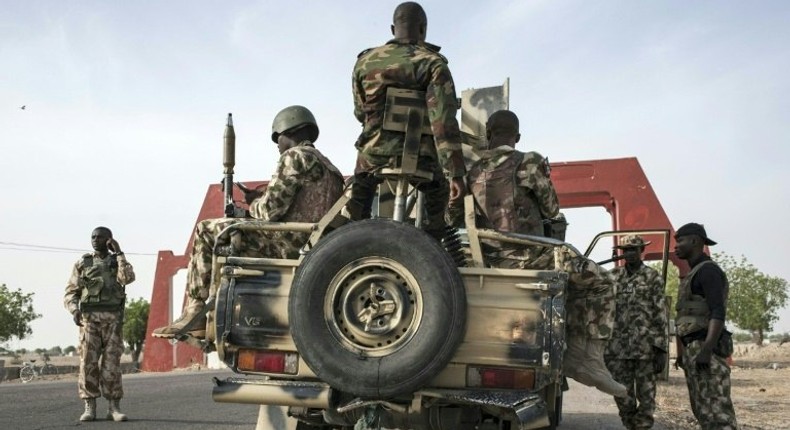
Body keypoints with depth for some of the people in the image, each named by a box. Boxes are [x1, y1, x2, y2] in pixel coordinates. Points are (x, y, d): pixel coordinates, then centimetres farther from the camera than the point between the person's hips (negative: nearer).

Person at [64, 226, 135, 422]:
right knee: (88, 362, -7)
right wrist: (74, 310, -13)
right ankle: (89, 409, -3)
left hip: (113, 319, 0)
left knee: (111, 363, -5)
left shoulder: (119, 262, 11)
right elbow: (70, 293, 7)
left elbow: (128, 278, -13)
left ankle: (114, 409, -2)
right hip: (89, 318, 0)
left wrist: (118, 253, -8)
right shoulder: (82, 264, 11)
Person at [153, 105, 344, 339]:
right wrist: (262, 199, 21)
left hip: (289, 244, -10)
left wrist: (254, 204, 9)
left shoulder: (295, 157, -7)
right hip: (315, 248, 10)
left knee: (206, 232, 1)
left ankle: (195, 313, -2)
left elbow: (270, 211, -14)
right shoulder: (329, 167, 24)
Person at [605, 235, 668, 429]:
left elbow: (660, 315, -3)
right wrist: (602, 345, 10)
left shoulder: (652, 277, 1)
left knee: (646, 396, 1)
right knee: (623, 396, 7)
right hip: (617, 347, 4)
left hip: (645, 346, -3)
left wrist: (661, 349, -9)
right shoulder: (613, 276, 11)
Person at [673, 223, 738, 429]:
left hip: (704, 350, -10)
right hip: (693, 350, 10)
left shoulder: (708, 270, -9)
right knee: (703, 411, 11)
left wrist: (706, 350, -27)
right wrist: (683, 353, 24)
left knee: (716, 412, -14)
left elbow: (718, 313, -19)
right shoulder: (695, 274, 22)